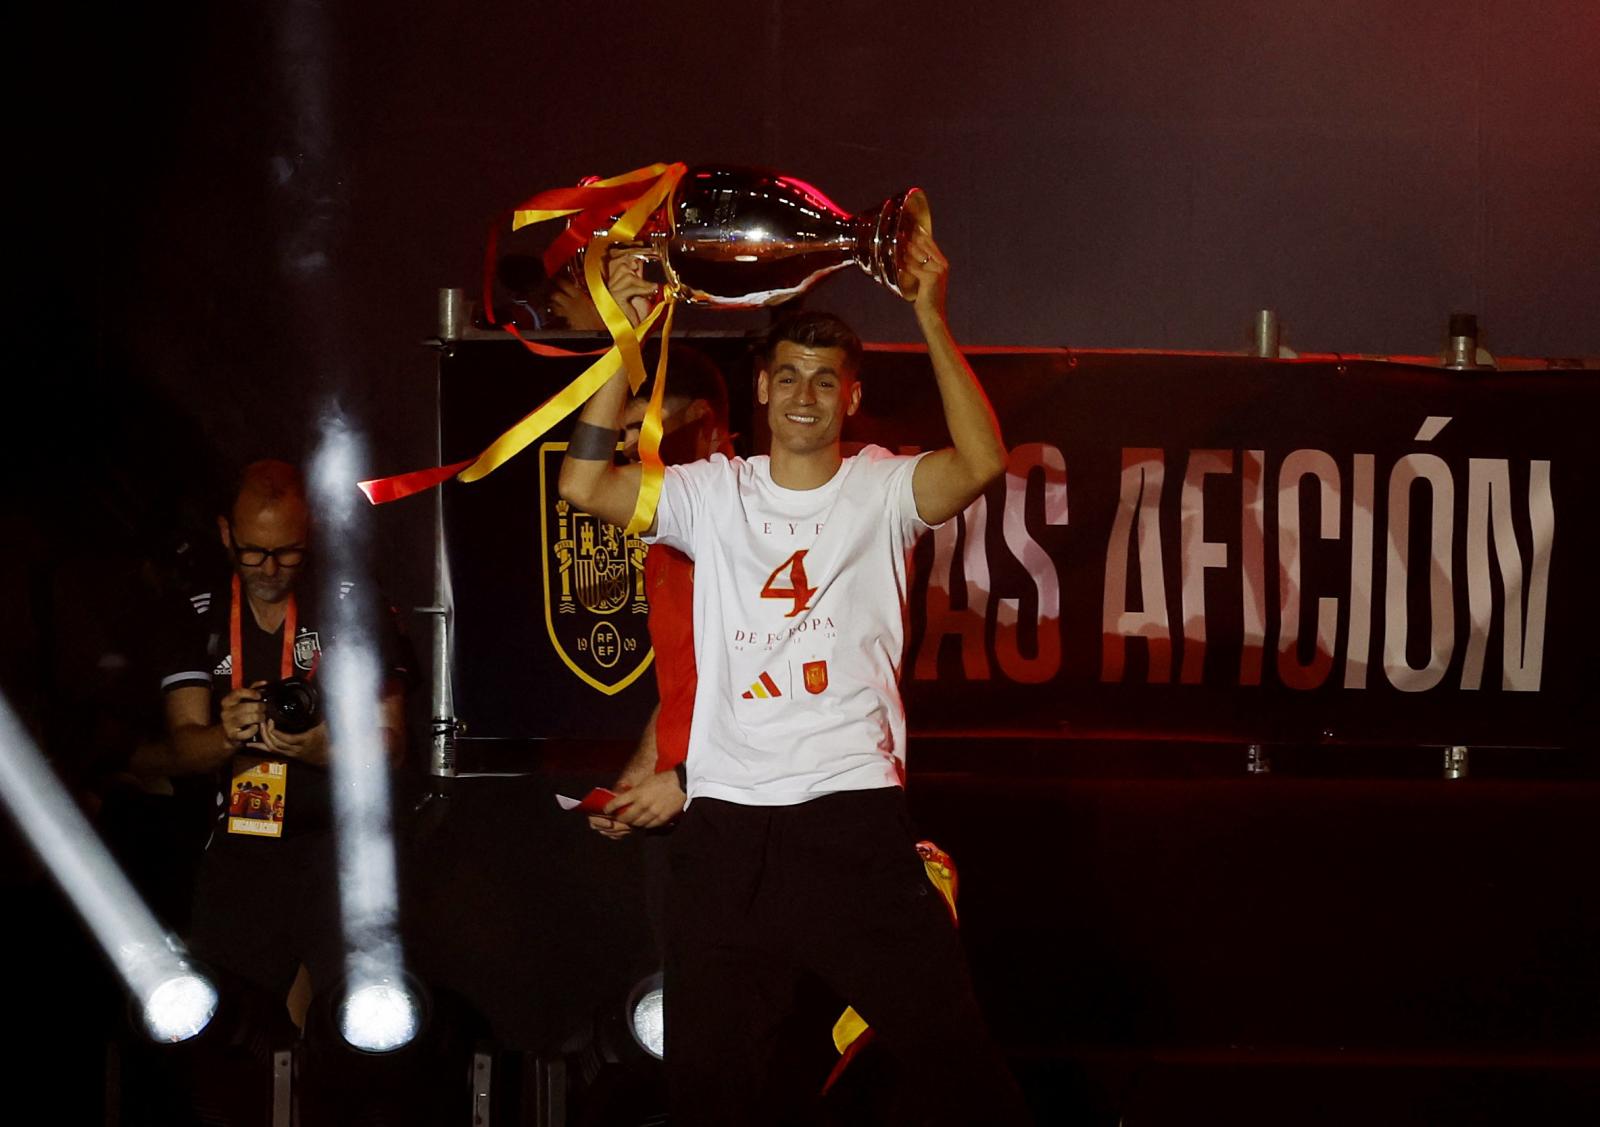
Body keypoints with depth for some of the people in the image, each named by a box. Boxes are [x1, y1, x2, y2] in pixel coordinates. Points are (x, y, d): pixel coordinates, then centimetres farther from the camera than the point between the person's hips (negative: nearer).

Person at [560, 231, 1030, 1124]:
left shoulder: (881, 489, 2)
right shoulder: (715, 493, 8)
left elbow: (983, 461, -16)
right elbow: (584, 484, -3)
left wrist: (932, 318, -19)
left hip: (856, 815, -2)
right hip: (728, 822, 2)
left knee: (953, 1053, -2)